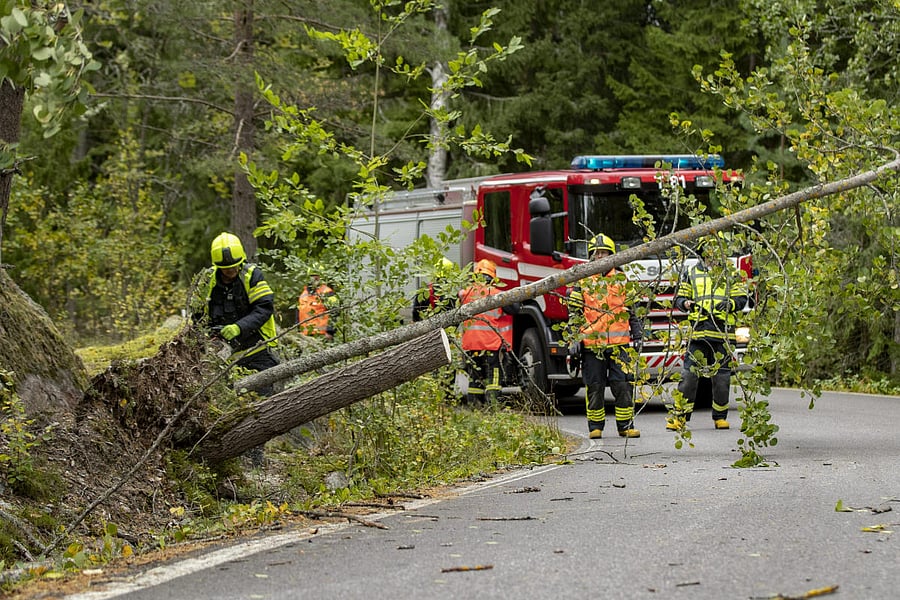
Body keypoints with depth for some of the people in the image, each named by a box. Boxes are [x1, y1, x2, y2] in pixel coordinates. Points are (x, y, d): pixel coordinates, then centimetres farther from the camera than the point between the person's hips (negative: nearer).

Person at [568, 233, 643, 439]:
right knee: (594, 386, 2)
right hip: (591, 342, -1)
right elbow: (574, 310, 7)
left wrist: (637, 329, 11)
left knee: (623, 385, -3)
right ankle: (595, 427, 10)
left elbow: (631, 307, 19)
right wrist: (575, 335, -1)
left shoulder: (621, 279, 12)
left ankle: (626, 425, 4)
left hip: (619, 342, 1)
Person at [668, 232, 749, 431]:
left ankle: (720, 417, 17)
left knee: (721, 377, 3)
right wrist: (687, 304, -10)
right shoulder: (691, 273, 12)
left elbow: (742, 299, 7)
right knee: (689, 375, -6)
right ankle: (679, 416, -2)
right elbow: (679, 297, 13)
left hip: (723, 333, 0)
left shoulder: (732, 273, 12)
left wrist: (728, 304, -14)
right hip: (698, 332, 0)